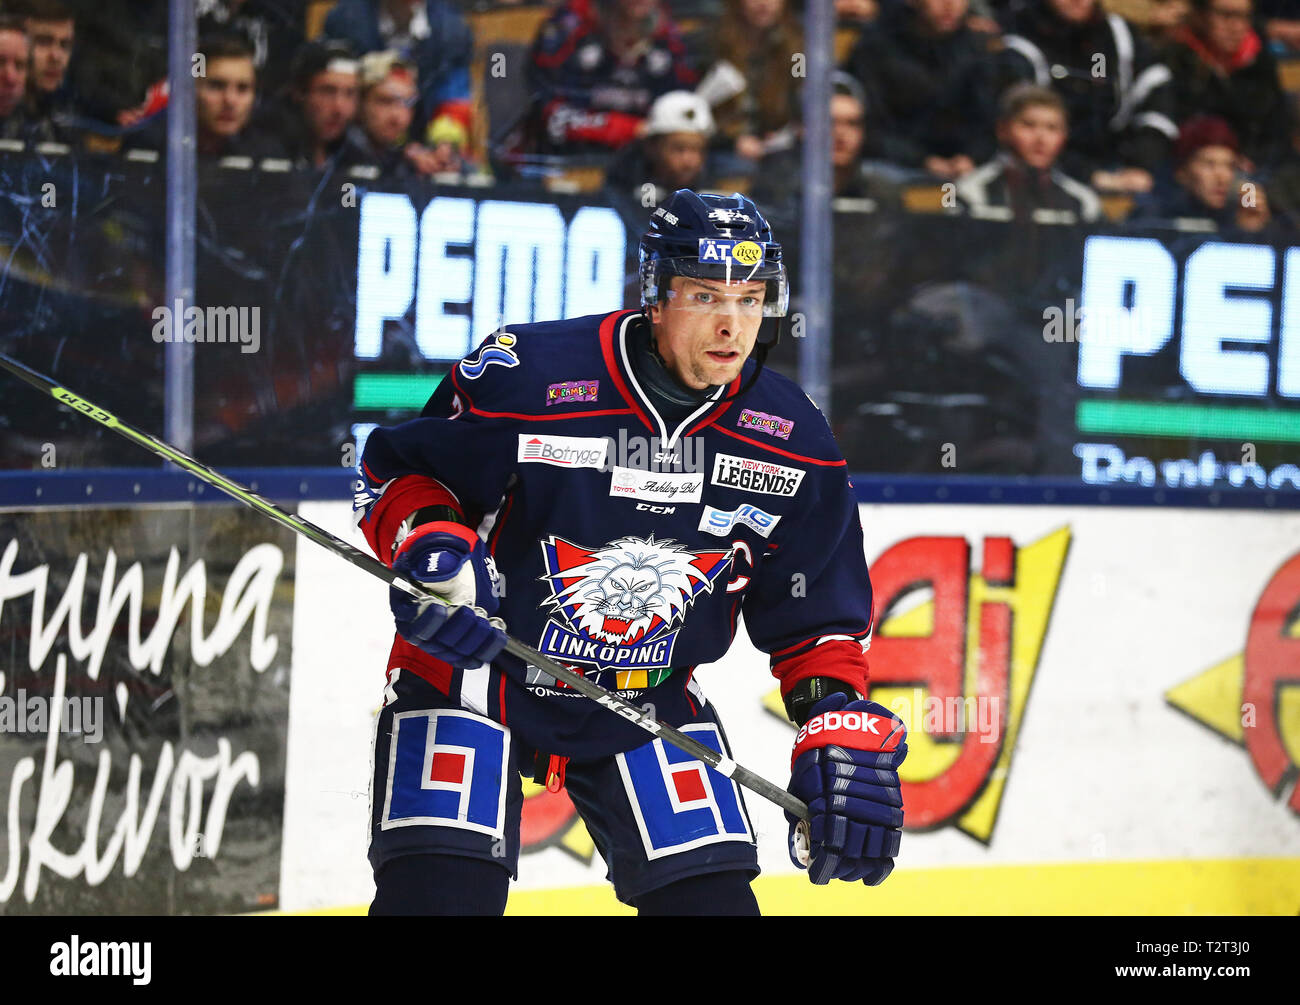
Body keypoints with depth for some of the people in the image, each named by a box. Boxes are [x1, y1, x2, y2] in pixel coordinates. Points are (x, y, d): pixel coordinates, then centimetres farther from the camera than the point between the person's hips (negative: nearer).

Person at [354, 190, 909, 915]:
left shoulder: (791, 441, -8)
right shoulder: (523, 376, -22)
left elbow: (819, 614, 2)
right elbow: (395, 468, -7)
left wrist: (843, 729, -11)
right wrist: (427, 547, -27)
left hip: (650, 697, 4)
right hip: (476, 670, -4)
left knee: (710, 895, -2)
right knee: (441, 891, -17)